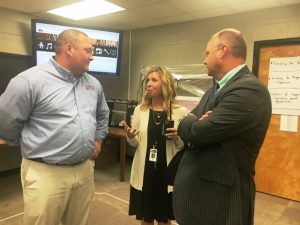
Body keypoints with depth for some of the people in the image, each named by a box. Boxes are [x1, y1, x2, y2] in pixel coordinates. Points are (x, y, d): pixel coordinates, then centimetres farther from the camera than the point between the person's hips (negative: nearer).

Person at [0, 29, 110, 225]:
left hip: (85, 169, 6)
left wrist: (98, 139, 16)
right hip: (45, 173, -5)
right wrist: (32, 146, 3)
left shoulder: (94, 84, 8)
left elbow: (103, 114, 24)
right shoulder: (30, 80, -14)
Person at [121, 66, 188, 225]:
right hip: (144, 171, 2)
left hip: (167, 172, -2)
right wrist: (130, 136, -18)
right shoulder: (140, 109, 2)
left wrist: (178, 137, -22)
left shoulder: (180, 112, -6)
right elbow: (135, 143, 3)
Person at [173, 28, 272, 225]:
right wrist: (195, 123, -14)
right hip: (198, 187, 9)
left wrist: (186, 123, -3)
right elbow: (190, 122, 9)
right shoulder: (217, 88, 10)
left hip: (219, 196, -8)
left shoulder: (249, 89, -22)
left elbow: (197, 132, -26)